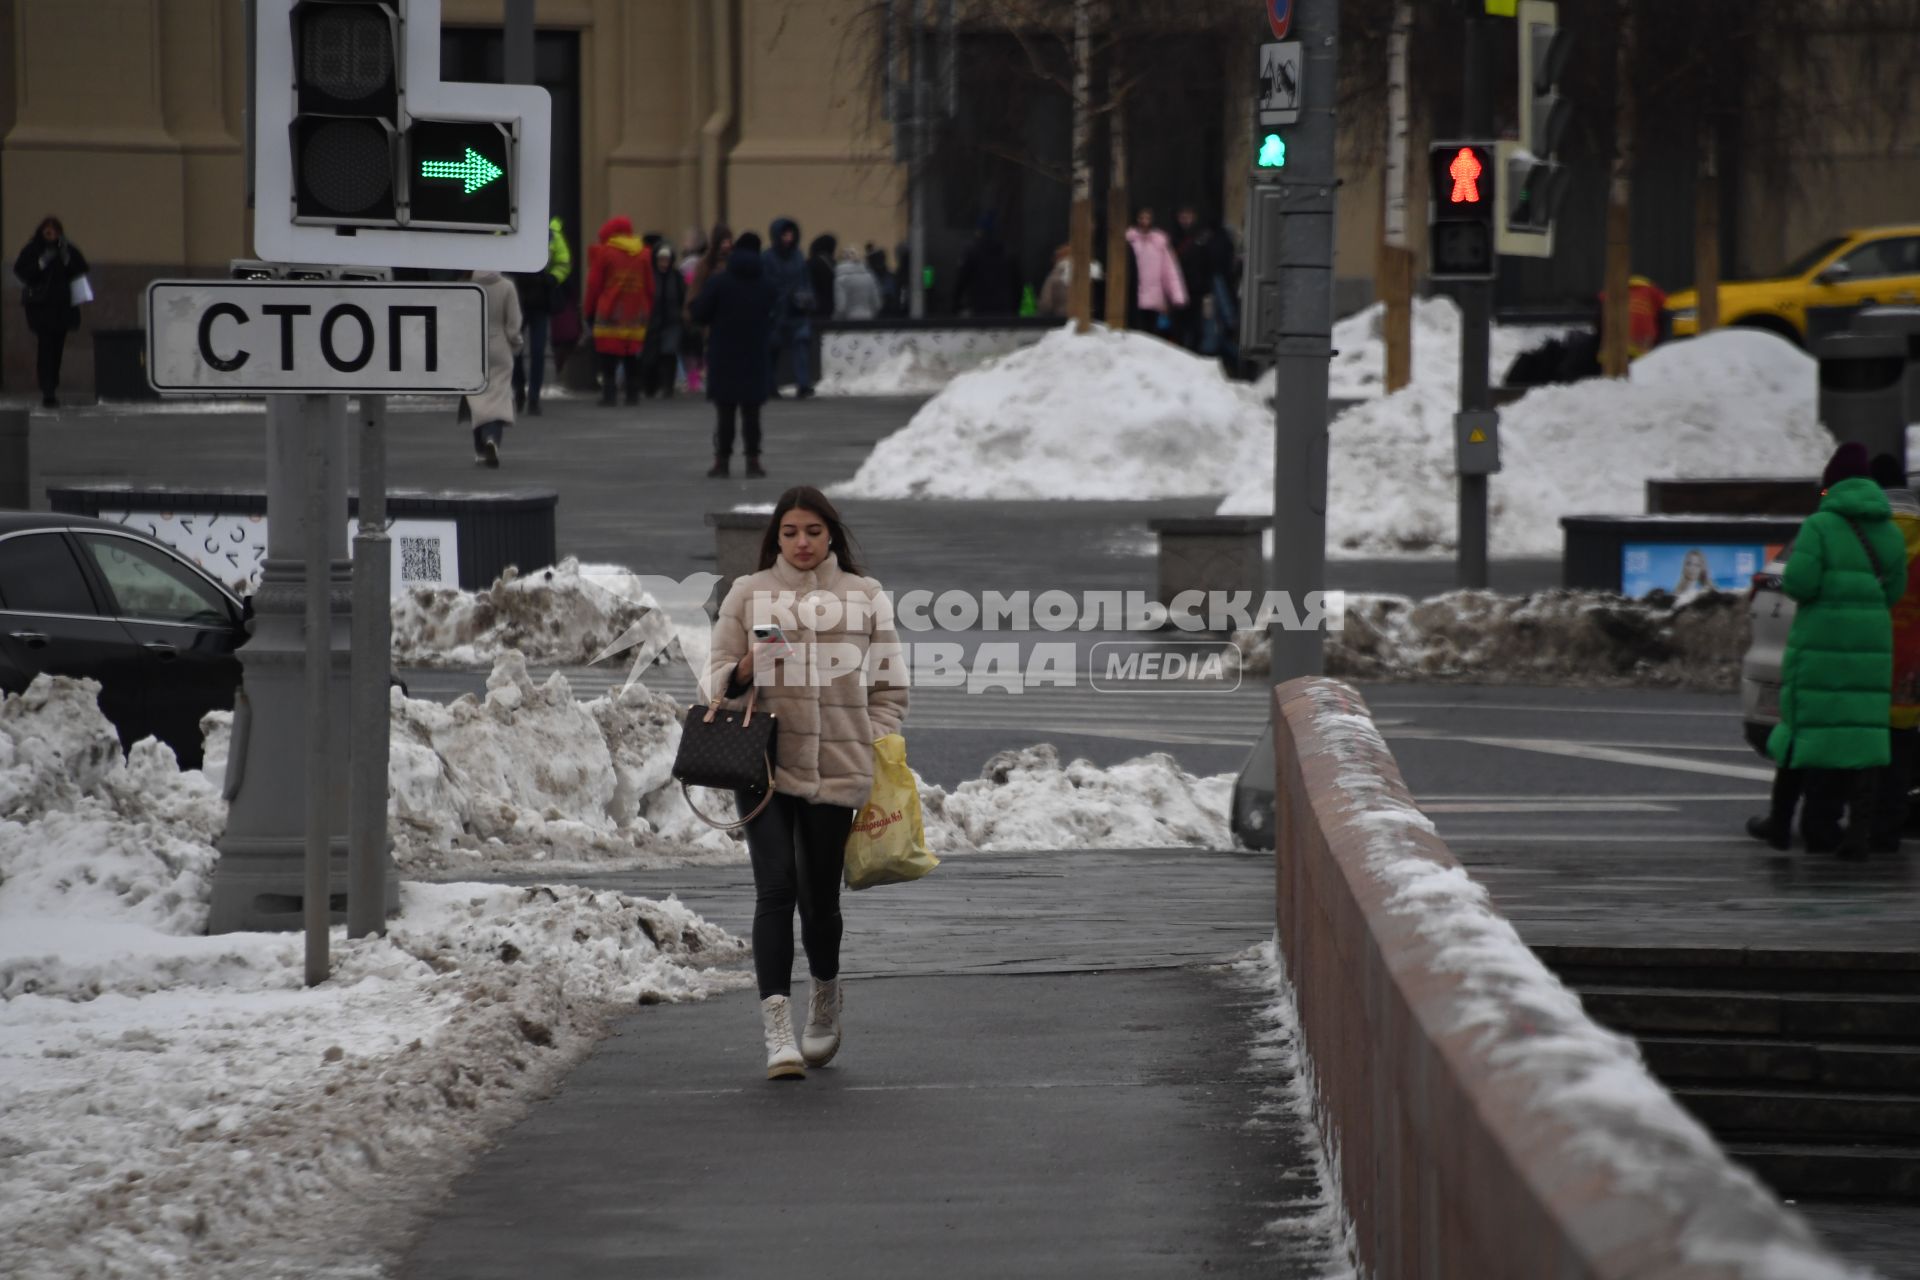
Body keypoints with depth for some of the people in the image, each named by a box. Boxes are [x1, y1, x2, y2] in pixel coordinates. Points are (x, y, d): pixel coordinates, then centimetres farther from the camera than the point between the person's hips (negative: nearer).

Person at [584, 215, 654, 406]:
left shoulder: (603, 252, -3)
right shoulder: (643, 254, 8)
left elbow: (594, 284, -4)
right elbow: (650, 285, 9)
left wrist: (590, 310, 4)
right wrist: (648, 310, 15)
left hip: (610, 313, -4)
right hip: (636, 312, 4)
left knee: (608, 361, -3)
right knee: (633, 359, 9)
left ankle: (609, 393, -9)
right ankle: (633, 394, 8)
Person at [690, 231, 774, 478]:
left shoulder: (719, 282, -10)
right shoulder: (766, 284, -1)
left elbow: (699, 313, -8)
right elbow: (771, 316, 5)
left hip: (724, 357, -2)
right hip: (755, 357, 2)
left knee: (724, 411, 4)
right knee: (751, 412, 8)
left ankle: (722, 461, 3)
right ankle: (753, 461, 6)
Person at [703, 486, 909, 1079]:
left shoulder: (865, 596, 8)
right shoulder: (748, 594, 8)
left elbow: (889, 686, 11)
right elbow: (717, 677, 9)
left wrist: (880, 755, 1)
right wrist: (746, 670, -13)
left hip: (836, 766, 1)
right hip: (764, 766, -1)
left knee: (820, 895, 8)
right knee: (775, 889, -13)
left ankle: (826, 997, 36)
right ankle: (777, 1028, -17)